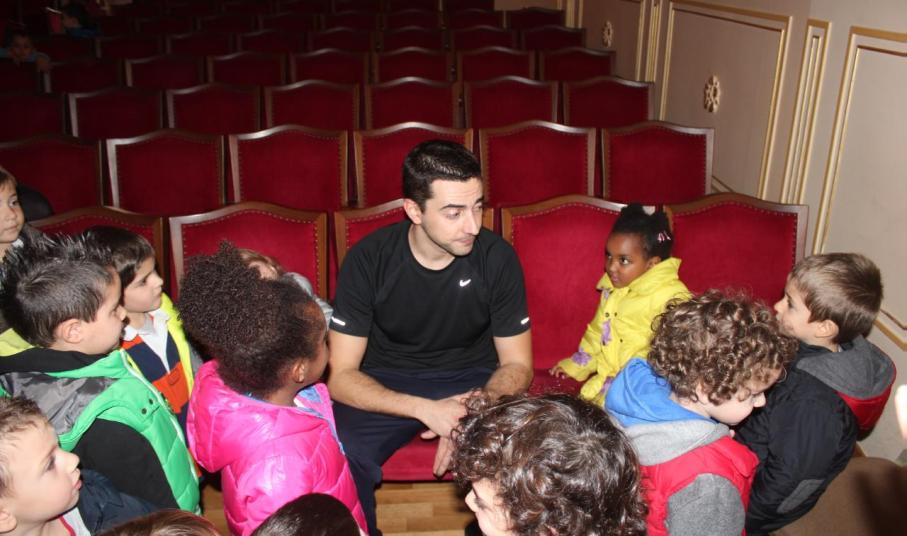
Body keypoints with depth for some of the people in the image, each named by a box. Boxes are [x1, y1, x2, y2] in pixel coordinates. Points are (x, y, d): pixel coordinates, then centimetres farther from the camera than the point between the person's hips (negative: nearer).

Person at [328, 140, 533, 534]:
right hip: (386, 386, 0)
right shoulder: (368, 259, -17)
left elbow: (517, 365, -6)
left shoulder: (497, 257, -15)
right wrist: (426, 409, -31)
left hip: (475, 381, 1)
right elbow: (341, 376, -16)